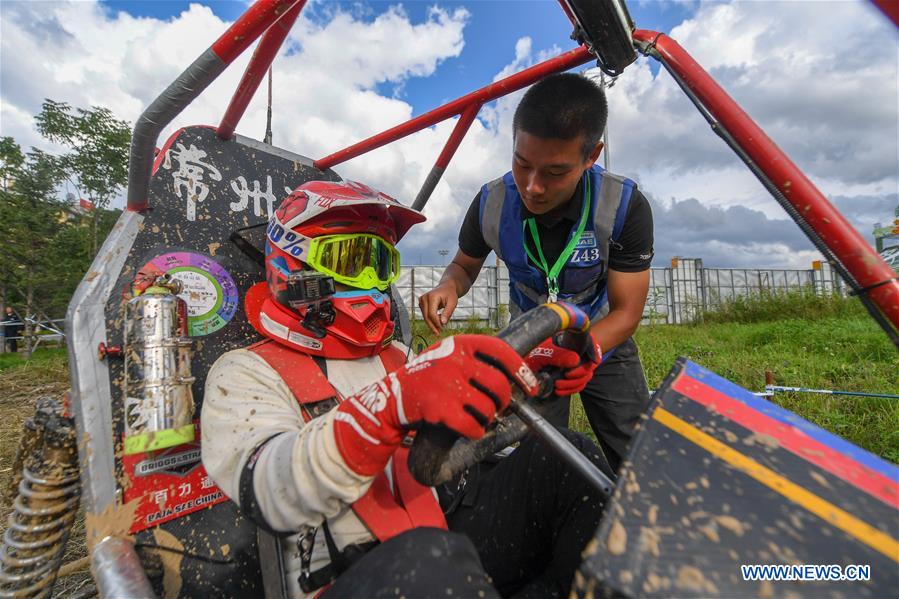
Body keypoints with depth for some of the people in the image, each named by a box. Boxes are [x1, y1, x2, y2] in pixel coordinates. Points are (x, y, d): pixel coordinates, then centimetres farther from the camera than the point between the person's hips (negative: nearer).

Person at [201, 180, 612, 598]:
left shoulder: (398, 357, 17)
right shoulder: (245, 373, -1)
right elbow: (270, 493, -21)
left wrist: (532, 366, -4)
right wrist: (392, 402, -40)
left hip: (453, 534, 6)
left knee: (566, 459, -11)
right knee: (431, 558, -37)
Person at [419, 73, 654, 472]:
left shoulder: (626, 207, -24)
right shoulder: (491, 203, -20)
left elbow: (626, 312, -21)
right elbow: (465, 265, -2)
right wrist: (448, 287, -26)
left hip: (603, 345, 0)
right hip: (530, 347, 1)